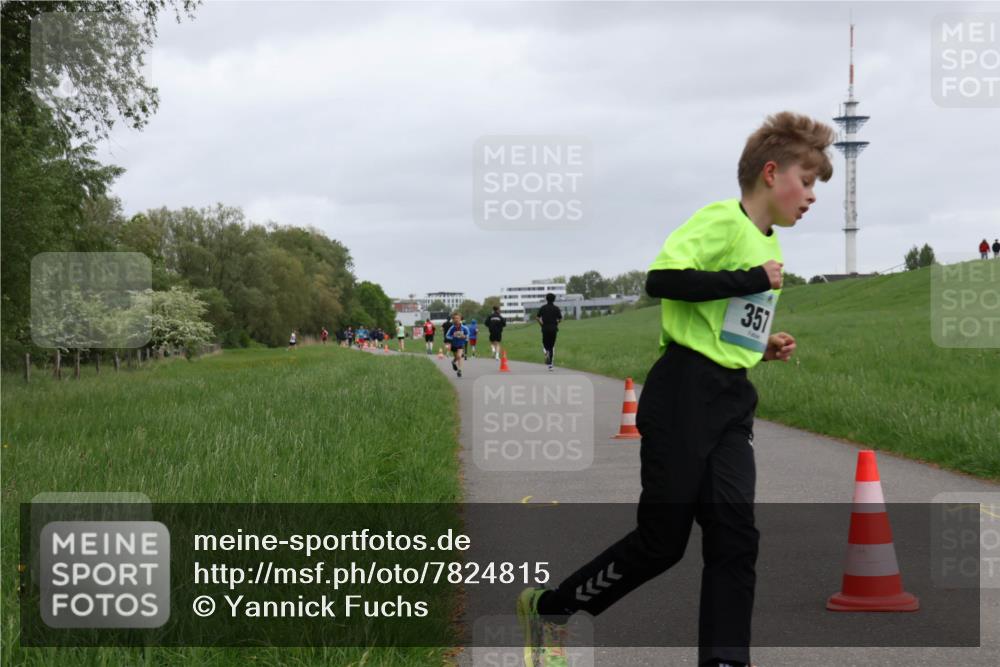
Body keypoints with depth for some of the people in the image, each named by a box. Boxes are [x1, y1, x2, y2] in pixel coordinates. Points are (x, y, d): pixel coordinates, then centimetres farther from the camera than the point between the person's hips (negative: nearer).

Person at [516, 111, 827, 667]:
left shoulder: (769, 248, 17)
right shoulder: (723, 220, -11)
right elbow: (662, 278, -25)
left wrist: (764, 346, 10)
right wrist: (752, 280, -21)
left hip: (733, 401, 8)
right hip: (684, 393, -8)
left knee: (736, 534, -4)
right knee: (662, 541, -1)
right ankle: (547, 607, 18)